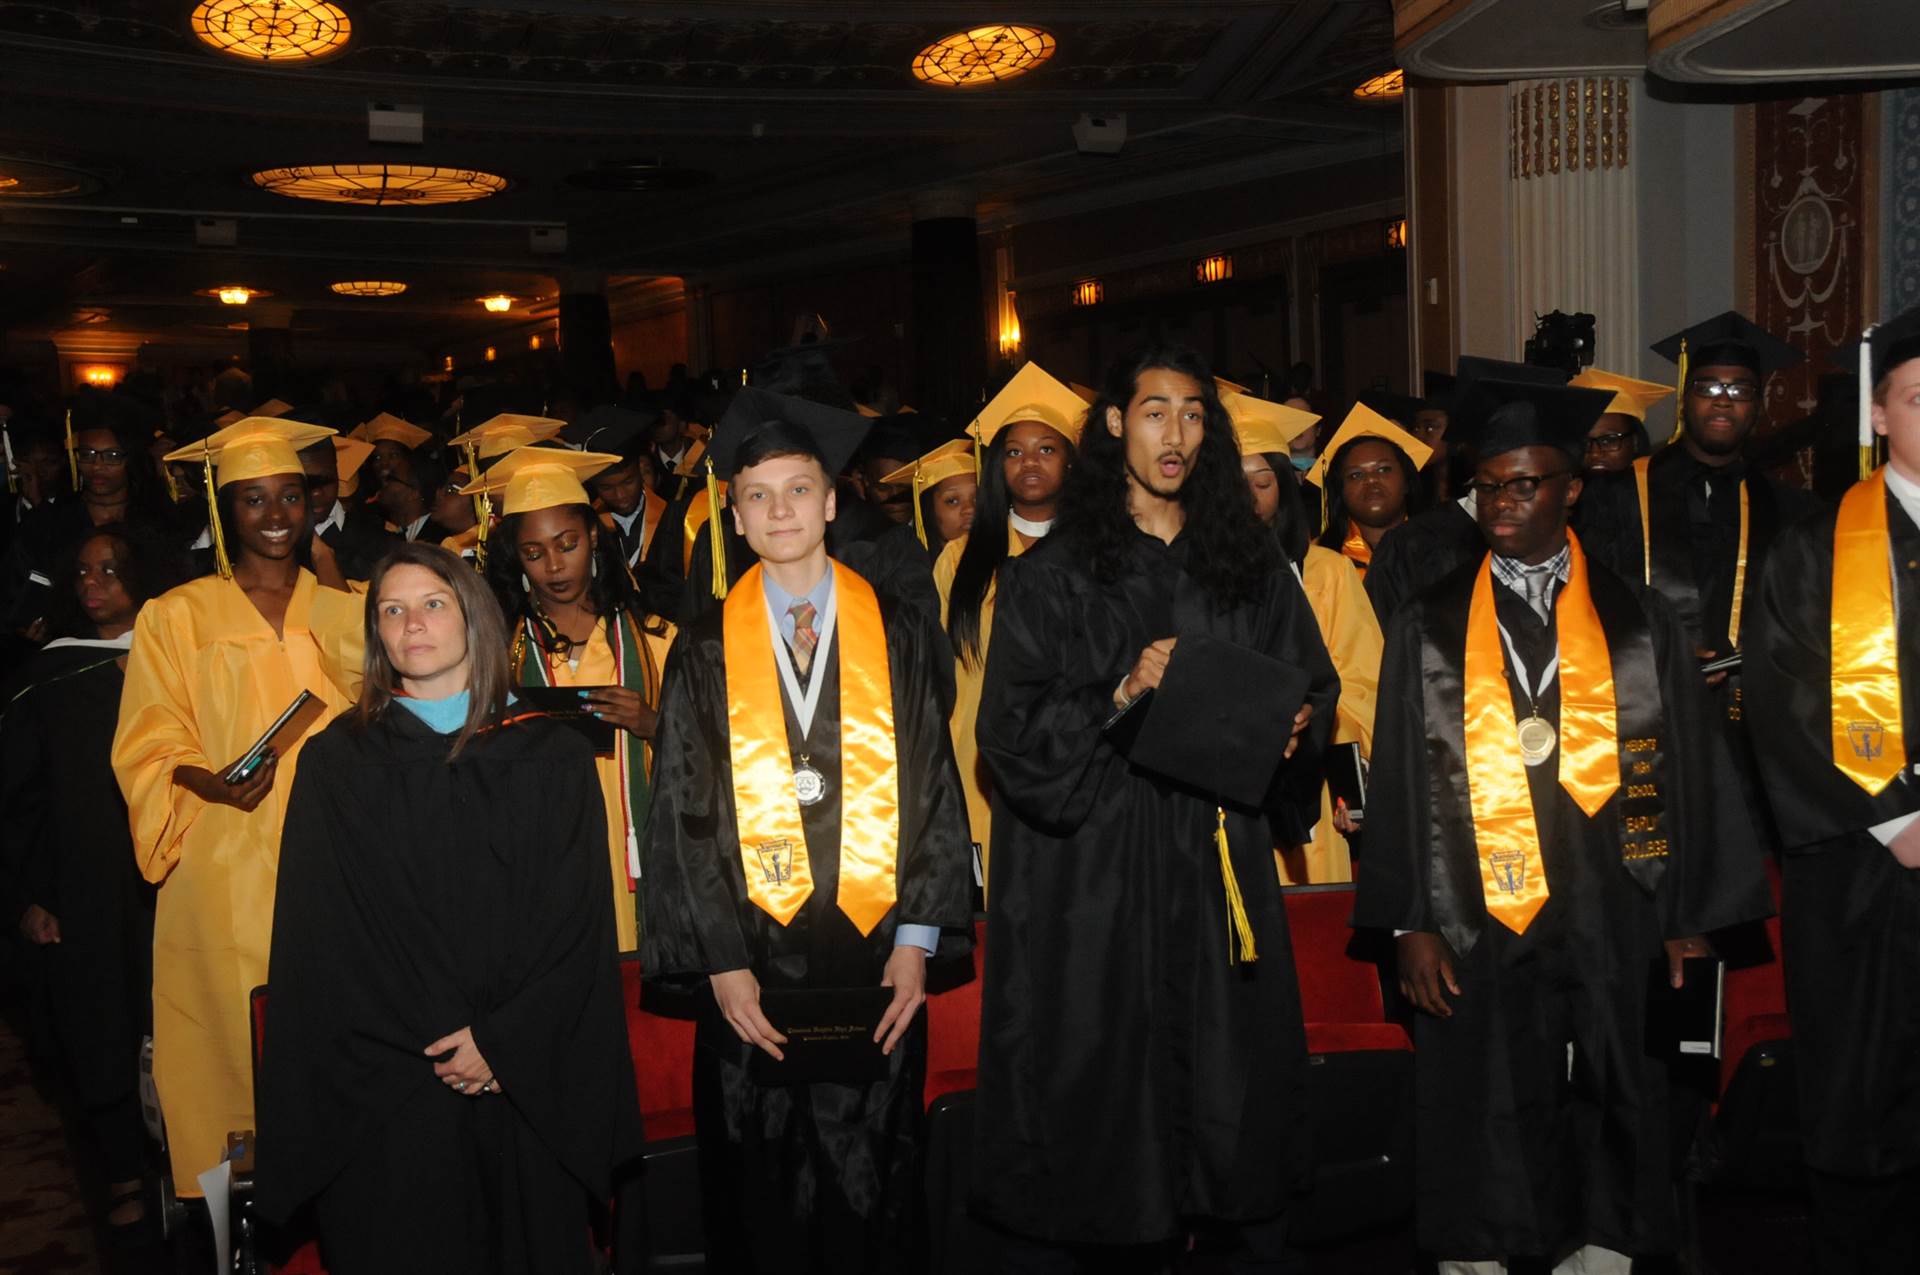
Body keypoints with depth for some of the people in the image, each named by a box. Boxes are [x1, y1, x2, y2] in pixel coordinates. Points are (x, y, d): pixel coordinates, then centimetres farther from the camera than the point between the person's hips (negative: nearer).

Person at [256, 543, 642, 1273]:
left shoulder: (550, 755, 5)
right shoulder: (337, 762, 4)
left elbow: (575, 923, 0)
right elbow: (321, 938, -1)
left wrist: (501, 1041, -10)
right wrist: (439, 1047, -7)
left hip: (529, 1088, 1)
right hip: (385, 1095, 0)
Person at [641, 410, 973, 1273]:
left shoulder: (894, 637, 4)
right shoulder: (705, 652, 2)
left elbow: (933, 791, 2)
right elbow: (686, 813, 1)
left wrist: (918, 940, -4)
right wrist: (720, 961, -6)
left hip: (876, 958, 0)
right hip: (753, 959, 0)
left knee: (872, 1185, 10)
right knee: (761, 1197, 9)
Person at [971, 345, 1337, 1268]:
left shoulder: (1248, 563, 12)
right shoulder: (1052, 574, 1)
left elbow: (1314, 683, 17)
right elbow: (1012, 731, -5)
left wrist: (1295, 726, -5)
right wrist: (1123, 696, -19)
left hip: (1222, 869, 3)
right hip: (1098, 871, -3)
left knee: (1236, 1084, 6)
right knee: (1099, 1096, 0)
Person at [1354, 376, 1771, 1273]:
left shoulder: (1640, 626, 6)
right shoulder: (1426, 629, 4)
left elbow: (1690, 772, 6)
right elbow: (1399, 783, 2)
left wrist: (1690, 918, 1)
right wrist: (1409, 924, -4)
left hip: (1611, 928, 1)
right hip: (1477, 930, 0)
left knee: (1607, 1141, 10)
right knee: (1482, 1137, 7)